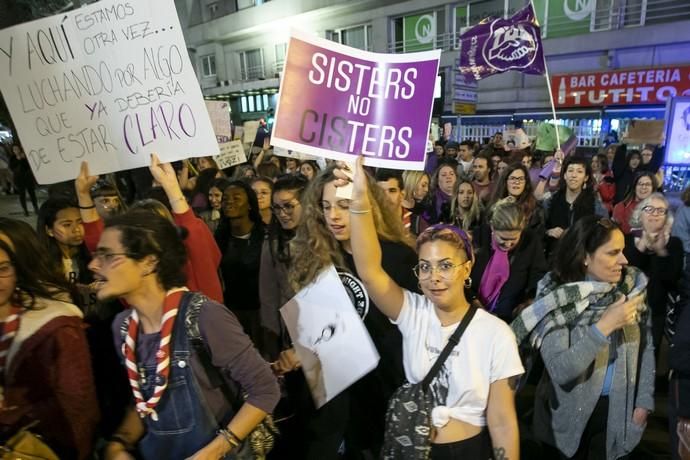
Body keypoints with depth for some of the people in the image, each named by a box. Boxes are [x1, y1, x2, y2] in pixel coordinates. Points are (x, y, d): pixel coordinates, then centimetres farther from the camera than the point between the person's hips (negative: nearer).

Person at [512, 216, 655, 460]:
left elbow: (645, 347, 3)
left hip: (618, 410, 3)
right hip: (569, 414, -3)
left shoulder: (632, 287, -8)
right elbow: (559, 371, -29)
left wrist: (644, 401, 1)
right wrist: (603, 326, -31)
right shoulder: (557, 300, -22)